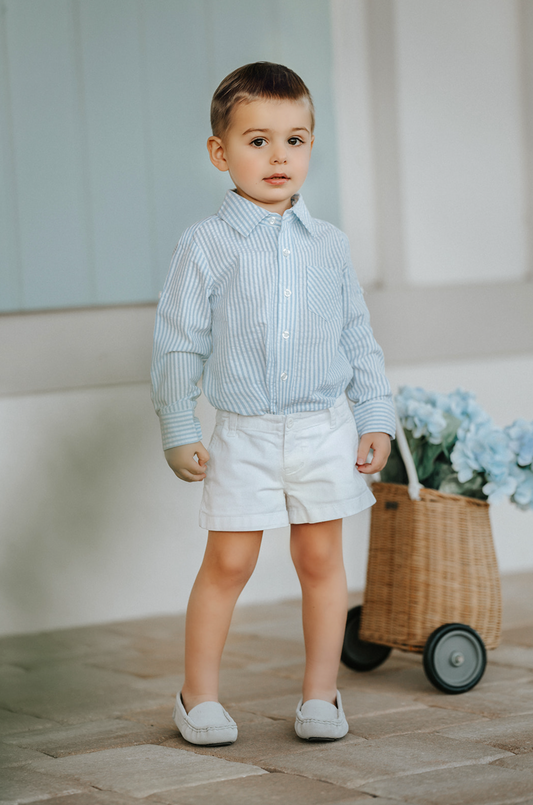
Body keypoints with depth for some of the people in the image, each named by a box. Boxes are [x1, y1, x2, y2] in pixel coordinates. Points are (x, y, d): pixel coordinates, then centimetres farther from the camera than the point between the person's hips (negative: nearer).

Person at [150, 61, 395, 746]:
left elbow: (359, 340, 11)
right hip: (244, 434, -3)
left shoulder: (328, 245, 5)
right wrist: (178, 434, -4)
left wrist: (375, 420, 7)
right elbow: (179, 343, -2)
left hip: (326, 429, 3)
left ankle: (320, 694, 18)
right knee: (228, 562, 0)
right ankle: (199, 696, 13)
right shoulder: (206, 245, -4)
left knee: (321, 560, 7)